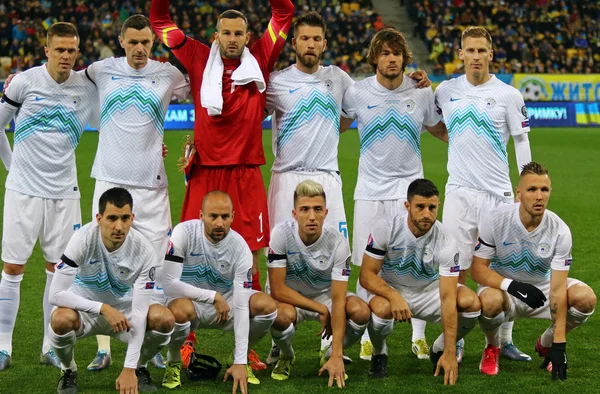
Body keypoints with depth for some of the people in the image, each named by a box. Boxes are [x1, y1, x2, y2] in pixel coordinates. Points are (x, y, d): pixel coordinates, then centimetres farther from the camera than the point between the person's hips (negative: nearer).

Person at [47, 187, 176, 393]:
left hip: (123, 308, 2)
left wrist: (129, 369, -25)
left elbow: (139, 312, -21)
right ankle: (68, 370, -3)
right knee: (62, 319, -36)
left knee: (164, 319, -26)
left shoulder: (144, 251, -22)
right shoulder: (83, 239, -27)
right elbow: (56, 294, -27)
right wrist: (103, 309, -37)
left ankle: (139, 367, 5)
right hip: (85, 308, -2)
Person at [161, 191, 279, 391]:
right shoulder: (184, 233, -23)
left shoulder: (240, 248, -17)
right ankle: (174, 362, -7)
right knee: (181, 310, -39)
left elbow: (240, 306, -20)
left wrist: (240, 362, -24)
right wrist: (213, 297, -26)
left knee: (267, 306, -22)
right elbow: (168, 284, -28)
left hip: (224, 302, 3)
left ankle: (241, 358, 6)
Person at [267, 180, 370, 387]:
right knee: (283, 314, -38)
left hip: (325, 295, 2)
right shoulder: (281, 234, -25)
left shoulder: (338, 242, -22)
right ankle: (285, 357, -1)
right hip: (289, 298, -1)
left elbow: (338, 300, -26)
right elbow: (277, 290, -22)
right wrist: (321, 310, -24)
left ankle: (331, 356, 3)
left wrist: (337, 356, -32)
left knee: (360, 311, -29)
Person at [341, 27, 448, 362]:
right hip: (370, 190, 0)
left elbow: (443, 131, 13)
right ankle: (368, 334, 15)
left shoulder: (422, 93, 1)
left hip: (409, 187, 0)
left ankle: (419, 336, 9)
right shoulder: (357, 93, -1)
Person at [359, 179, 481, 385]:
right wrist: (394, 296, -40)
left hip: (429, 290, 2)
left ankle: (439, 351, 4)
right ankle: (379, 354, -2)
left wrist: (450, 353, -31)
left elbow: (448, 297, -26)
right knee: (382, 309, -38)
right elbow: (366, 275, -18)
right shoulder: (386, 228, -22)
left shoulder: (446, 242, -23)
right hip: (389, 289, -2)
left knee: (471, 303, -25)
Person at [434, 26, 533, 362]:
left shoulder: (509, 95, 0)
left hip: (499, 193, -1)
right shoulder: (446, 91, 6)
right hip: (459, 192, 1)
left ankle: (505, 340, 12)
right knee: (456, 270, -1)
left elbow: (521, 142, 3)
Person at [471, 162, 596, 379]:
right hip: (502, 286, -2)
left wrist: (559, 345, -24)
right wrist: (512, 286, -34)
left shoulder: (560, 230, -18)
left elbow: (557, 289, -20)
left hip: (541, 289, 2)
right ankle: (492, 348, -2)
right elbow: (477, 269, -15)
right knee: (490, 301, -39)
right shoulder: (494, 220, -20)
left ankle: (546, 345, 6)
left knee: (585, 298, -25)